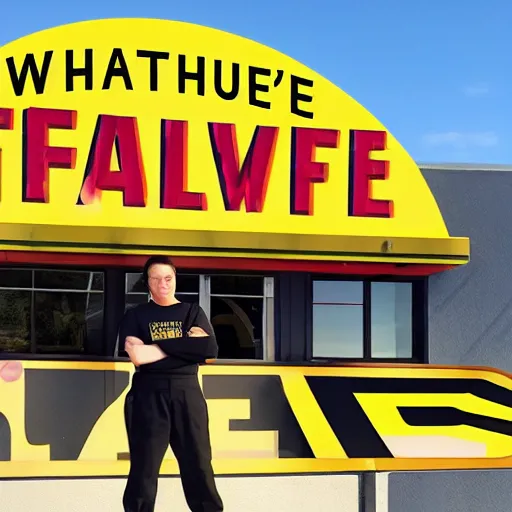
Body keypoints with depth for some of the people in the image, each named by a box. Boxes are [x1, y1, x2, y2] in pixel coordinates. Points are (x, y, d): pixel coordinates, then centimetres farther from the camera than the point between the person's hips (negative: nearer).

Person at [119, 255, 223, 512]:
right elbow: (138, 356, -10)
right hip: (148, 396, -1)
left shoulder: (193, 312, 13)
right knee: (143, 469, -1)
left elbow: (210, 351, -4)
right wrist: (187, 344, -6)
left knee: (198, 467, 0)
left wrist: (164, 344, -8)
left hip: (187, 394, 1)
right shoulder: (135, 316, 8)